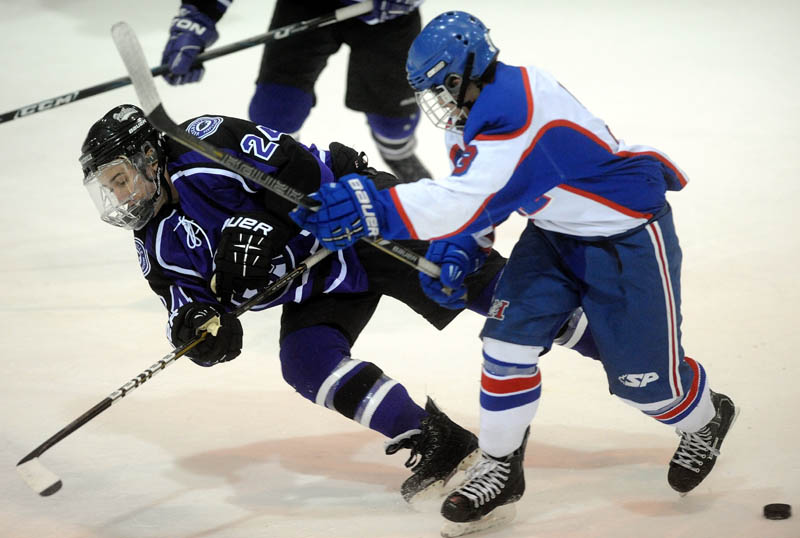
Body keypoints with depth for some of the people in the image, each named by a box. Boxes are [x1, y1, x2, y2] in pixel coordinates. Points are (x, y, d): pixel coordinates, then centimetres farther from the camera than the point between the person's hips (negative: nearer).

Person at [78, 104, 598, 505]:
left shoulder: (204, 144, -18)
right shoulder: (160, 248, 3)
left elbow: (295, 167, -22)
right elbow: (193, 304, -2)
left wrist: (260, 227, -31)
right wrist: (195, 326, -24)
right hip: (317, 285, 7)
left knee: (478, 284, -12)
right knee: (306, 362, -16)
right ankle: (439, 443, -12)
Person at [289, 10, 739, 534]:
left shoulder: (519, 113, -35)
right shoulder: (478, 105, -4)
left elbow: (473, 199, -42)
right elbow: (477, 191, 9)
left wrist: (375, 208, -48)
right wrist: (457, 248, -7)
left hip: (628, 234, -9)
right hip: (555, 231, 9)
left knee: (643, 376, -1)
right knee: (510, 335, -6)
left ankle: (706, 419, 32)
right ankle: (500, 469, 6)